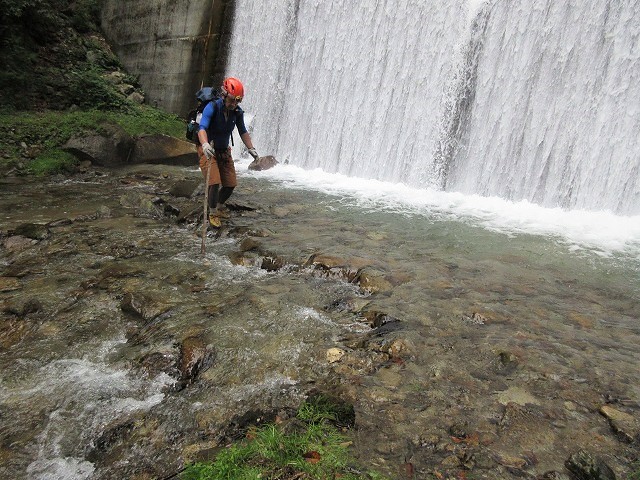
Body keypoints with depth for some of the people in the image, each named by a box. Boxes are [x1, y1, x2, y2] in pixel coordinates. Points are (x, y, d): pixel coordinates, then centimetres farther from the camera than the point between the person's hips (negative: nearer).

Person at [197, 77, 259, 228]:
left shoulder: (237, 112, -6)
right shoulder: (212, 107, -23)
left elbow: (243, 131, 8)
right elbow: (202, 128, -36)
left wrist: (251, 148, -2)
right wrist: (205, 144, -55)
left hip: (224, 151, 6)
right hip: (208, 150, -6)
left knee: (231, 184, 4)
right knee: (214, 182, -18)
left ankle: (219, 208, 30)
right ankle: (213, 214, 1)